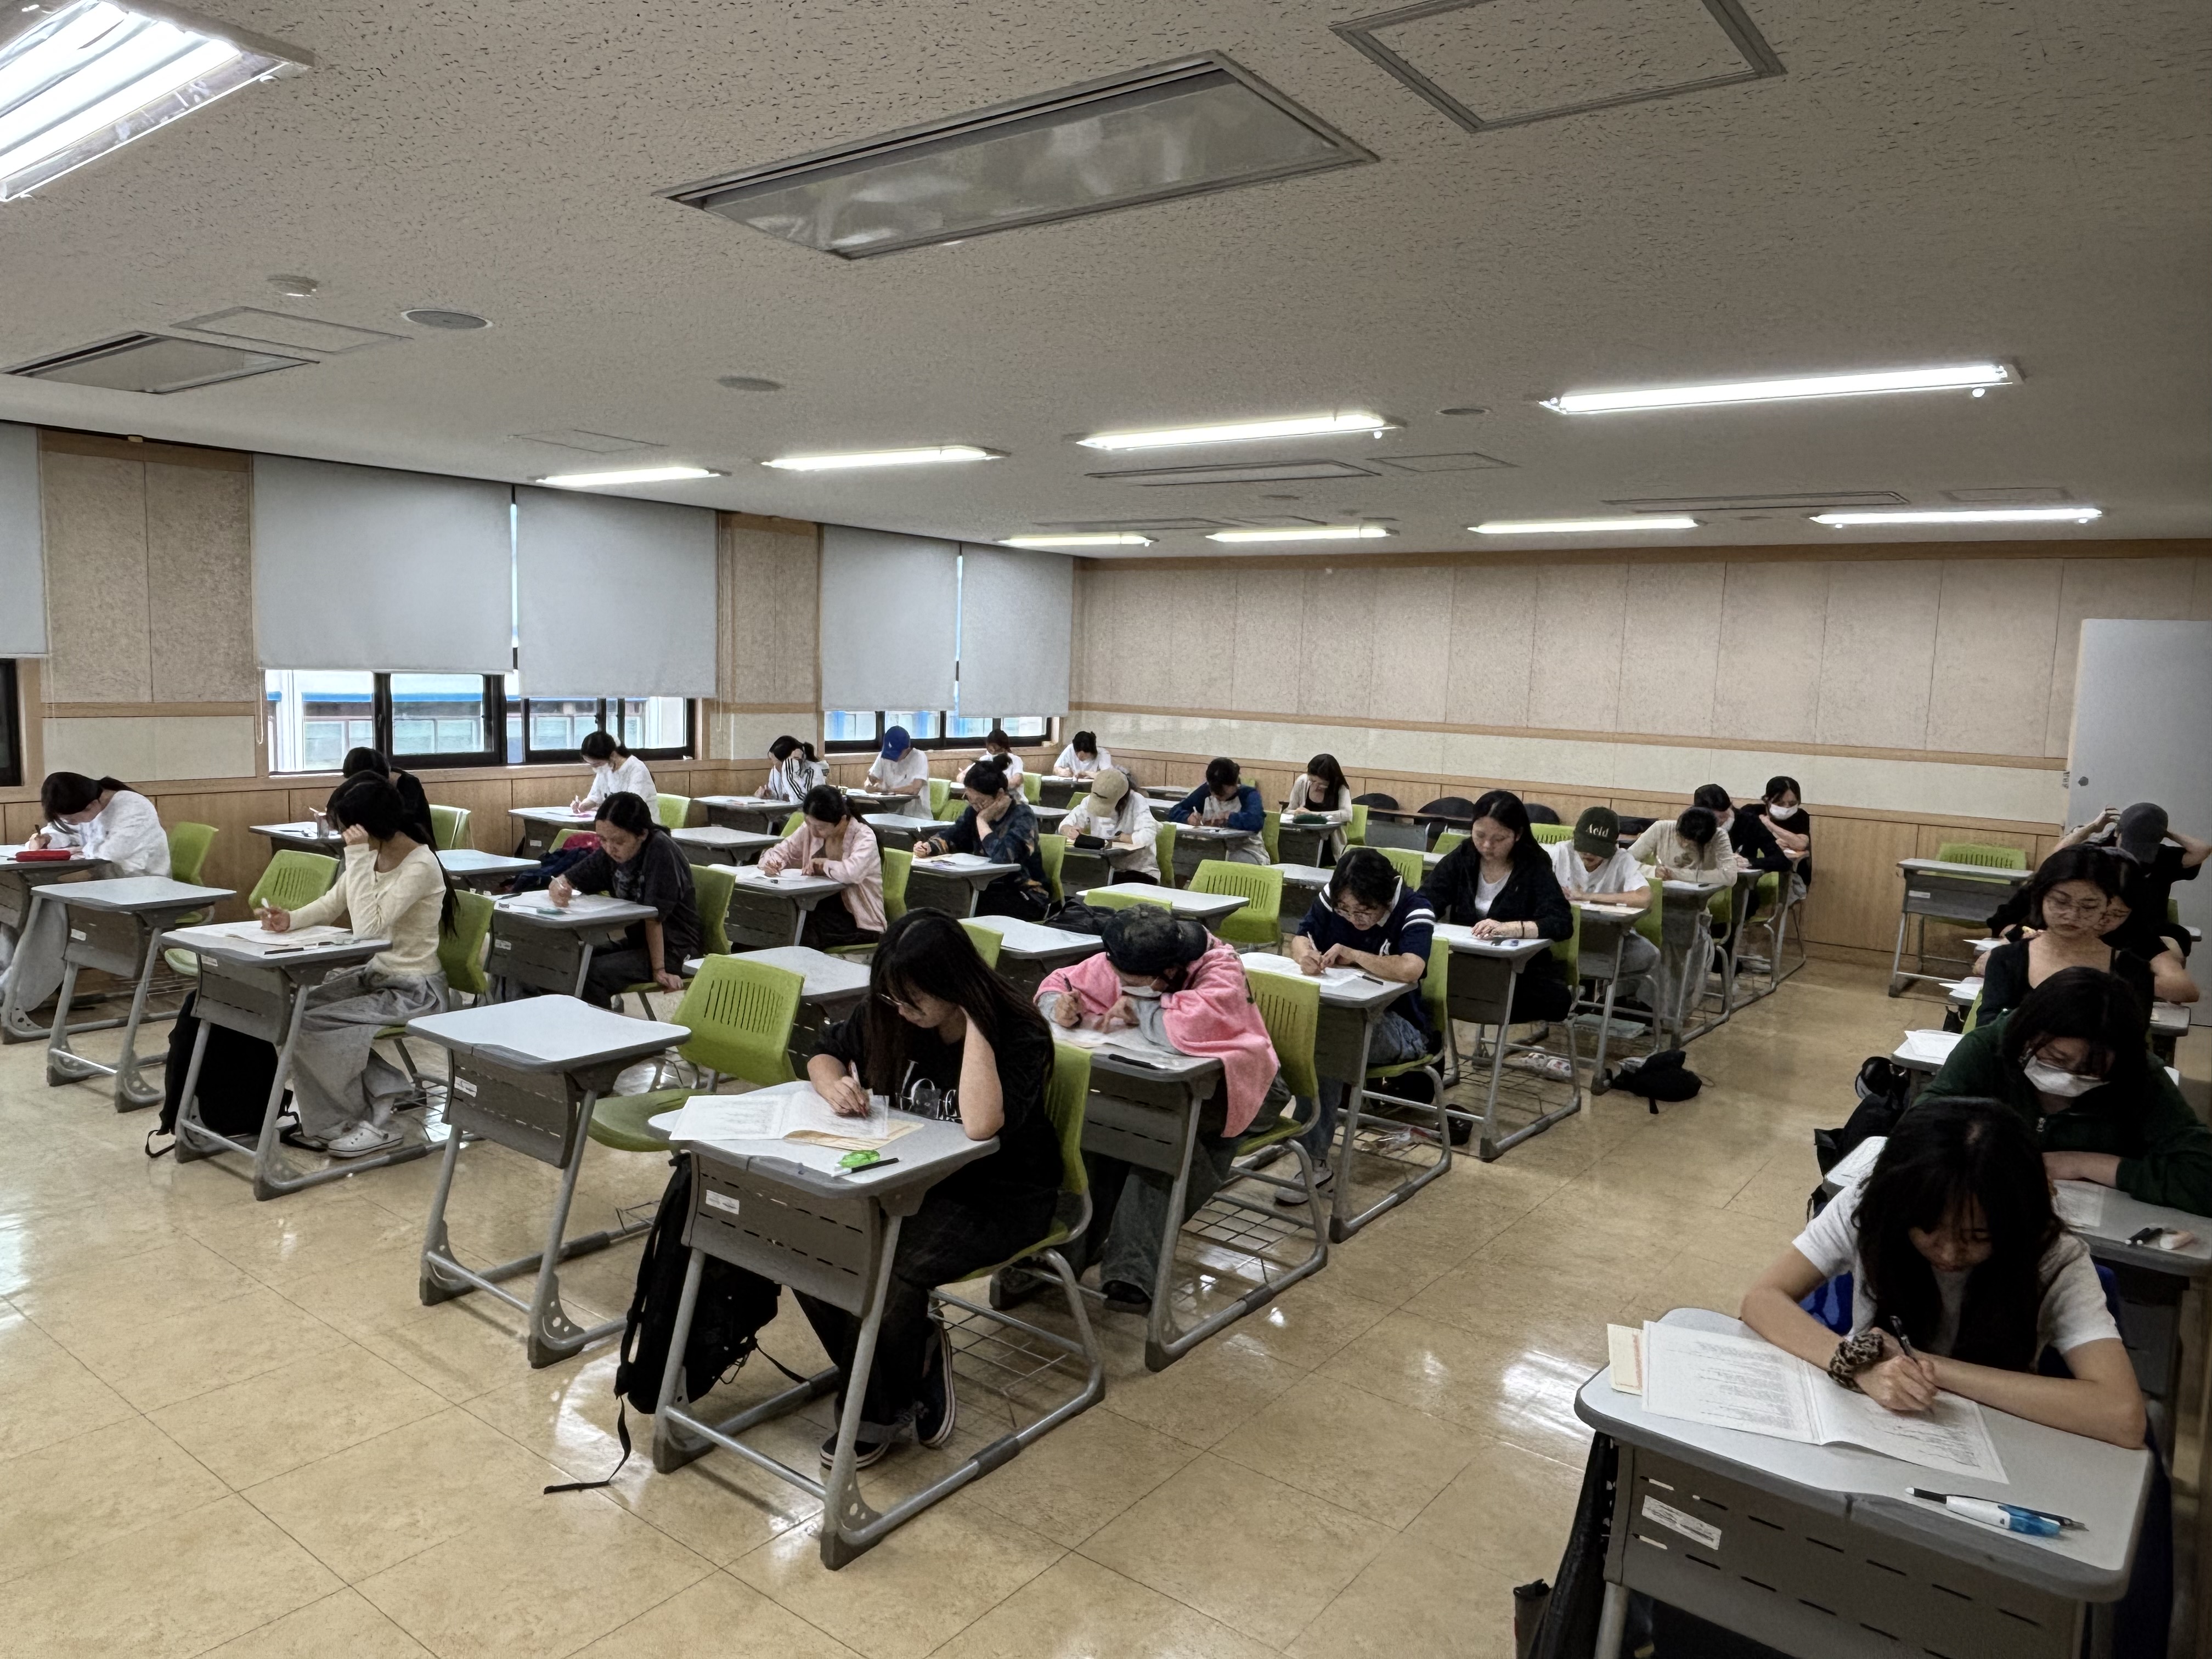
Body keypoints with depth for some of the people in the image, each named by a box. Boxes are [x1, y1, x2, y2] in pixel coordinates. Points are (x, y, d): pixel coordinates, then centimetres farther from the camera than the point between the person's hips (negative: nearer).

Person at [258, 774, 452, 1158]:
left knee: (310, 1027, -16)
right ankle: (381, 1093, 5)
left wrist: (358, 857, -29)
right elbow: (332, 904, 15)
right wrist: (292, 919, -6)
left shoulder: (420, 867, -22)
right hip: (372, 974, 9)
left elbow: (368, 928, -30)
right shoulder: (374, 855, 2)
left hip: (414, 991, -9)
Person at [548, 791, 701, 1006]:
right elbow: (563, 881, 5)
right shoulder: (610, 852, 0)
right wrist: (559, 890, -19)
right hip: (639, 940, 8)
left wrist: (659, 970, -20)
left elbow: (654, 915, -23)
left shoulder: (660, 851, -22)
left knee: (590, 974, -24)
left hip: (675, 949, -8)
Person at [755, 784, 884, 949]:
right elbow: (779, 852, 13)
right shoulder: (809, 831, 2)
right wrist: (771, 863, -10)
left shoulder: (864, 837, -15)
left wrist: (822, 864, -17)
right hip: (821, 910, 6)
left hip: (860, 924, -5)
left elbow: (851, 872, -34)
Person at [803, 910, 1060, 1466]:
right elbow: (825, 1051, 12)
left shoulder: (1020, 1036, -21)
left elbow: (981, 1124, -37)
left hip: (1000, 1199, -6)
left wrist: (973, 1022, -32)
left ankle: (875, 1413, 2)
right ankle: (917, 1365, 3)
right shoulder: (890, 1016, -4)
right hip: (913, 1178, 6)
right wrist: (833, 1083, -12)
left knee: (890, 1271, -30)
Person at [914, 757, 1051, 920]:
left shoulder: (1022, 817, -19)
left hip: (1025, 896, -6)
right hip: (989, 886, 6)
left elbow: (1001, 857, -35)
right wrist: (928, 847, -13)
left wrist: (982, 821, -23)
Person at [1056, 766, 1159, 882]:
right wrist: (1070, 831, -22)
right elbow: (1065, 825, 3)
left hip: (1139, 871, -5)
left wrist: (1117, 837, -14)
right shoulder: (1091, 800, -1)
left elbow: (1147, 836, -29)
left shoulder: (1137, 802, -16)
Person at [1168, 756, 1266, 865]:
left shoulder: (1248, 794, -10)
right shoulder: (1205, 791, 3)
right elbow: (1175, 812, 4)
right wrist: (1189, 817, -17)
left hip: (1248, 853, -4)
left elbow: (1257, 821, -31)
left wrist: (1228, 817, -21)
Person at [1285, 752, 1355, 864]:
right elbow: (1289, 811, 3)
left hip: (1328, 848, -2)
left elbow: (1347, 815, -28)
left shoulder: (1340, 788, -12)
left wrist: (1313, 814, -30)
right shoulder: (1303, 781, -6)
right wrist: (1297, 814, -20)